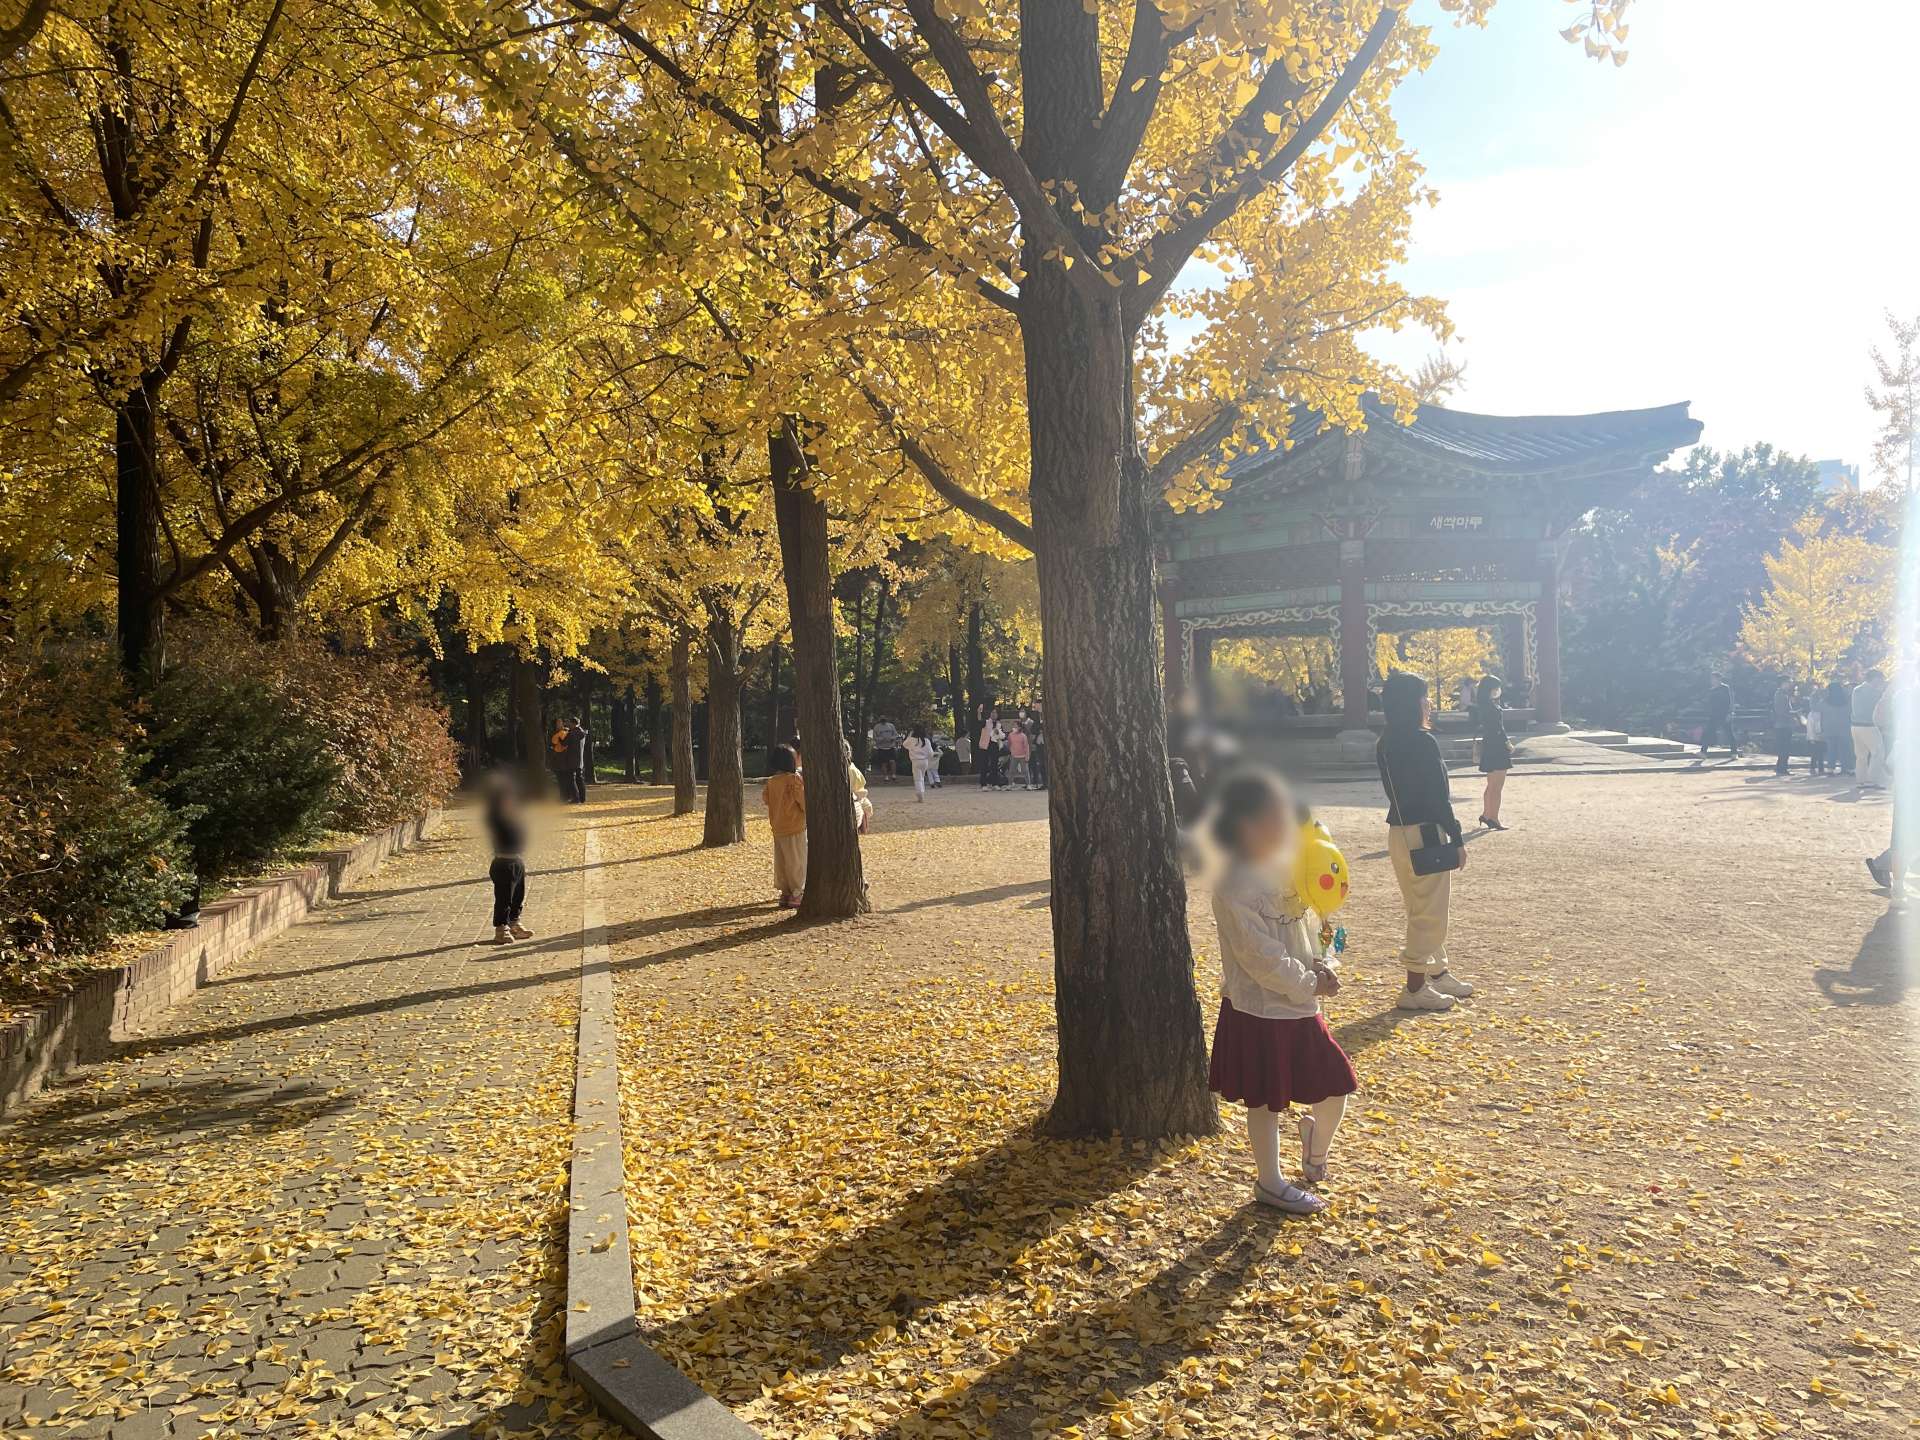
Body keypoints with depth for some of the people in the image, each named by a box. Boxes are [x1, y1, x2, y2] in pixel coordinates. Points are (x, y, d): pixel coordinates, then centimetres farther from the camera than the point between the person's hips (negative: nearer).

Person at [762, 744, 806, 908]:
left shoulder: (771, 781, 2)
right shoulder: (794, 779, -15)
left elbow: (765, 799, 12)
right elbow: (804, 801, -13)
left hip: (777, 827, 6)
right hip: (795, 827, -6)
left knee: (781, 862, 12)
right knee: (797, 862, 2)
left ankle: (785, 892, 17)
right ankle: (796, 894, 4)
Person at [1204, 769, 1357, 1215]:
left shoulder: (1286, 868, 3)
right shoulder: (1235, 886, -22)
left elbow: (1308, 926, 13)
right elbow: (1259, 956, -23)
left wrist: (1320, 967, -4)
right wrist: (1308, 984, -17)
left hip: (1300, 1006, 7)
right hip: (1259, 1012, -7)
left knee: (1336, 1086, 12)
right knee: (1266, 1102, 8)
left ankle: (1315, 1143, 41)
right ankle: (1270, 1182, 28)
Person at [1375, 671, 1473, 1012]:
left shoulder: (1386, 744, 7)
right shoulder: (1423, 742, -17)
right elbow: (1438, 797, -16)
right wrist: (1457, 840, -10)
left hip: (1399, 832, 9)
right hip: (1425, 834, -9)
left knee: (1422, 910, 20)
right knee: (1429, 913, 0)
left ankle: (1438, 974, 34)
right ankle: (1415, 988, 5)